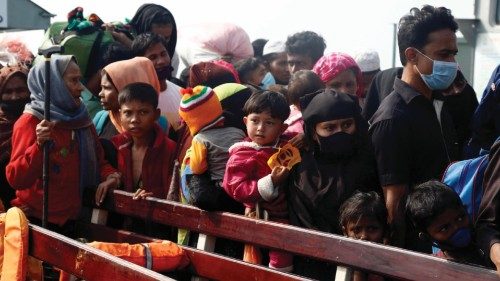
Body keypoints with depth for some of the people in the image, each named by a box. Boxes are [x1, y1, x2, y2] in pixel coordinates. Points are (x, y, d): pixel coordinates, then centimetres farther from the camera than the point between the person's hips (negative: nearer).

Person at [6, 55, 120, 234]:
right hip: (36, 221, -6)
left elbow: (97, 160, 14)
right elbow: (16, 180, -17)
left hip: (70, 219, 6)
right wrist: (38, 146, -31)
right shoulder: (30, 122, -11)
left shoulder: (81, 120, 7)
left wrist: (111, 176, -7)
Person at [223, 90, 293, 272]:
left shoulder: (286, 146, 4)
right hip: (262, 217, -6)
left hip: (288, 213, 6)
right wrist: (271, 182, -31)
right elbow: (236, 189, -23)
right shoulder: (242, 156, -14)